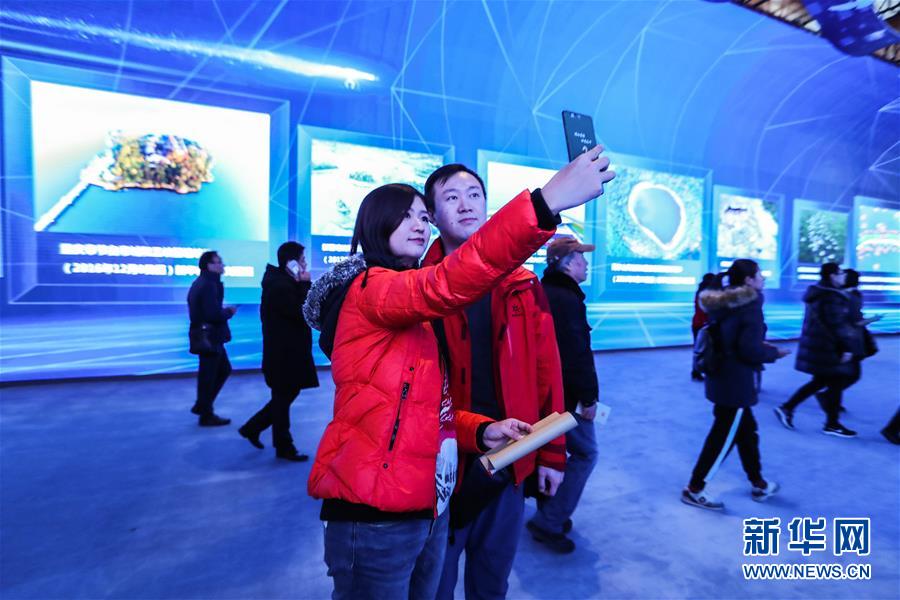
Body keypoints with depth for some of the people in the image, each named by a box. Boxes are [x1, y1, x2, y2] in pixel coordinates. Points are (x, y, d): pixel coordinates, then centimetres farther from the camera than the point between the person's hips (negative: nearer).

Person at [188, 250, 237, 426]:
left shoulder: (201, 283, 14)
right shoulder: (208, 285, -19)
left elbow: (208, 310, 12)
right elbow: (214, 314, -26)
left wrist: (224, 310, 1)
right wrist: (229, 312, -9)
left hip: (207, 336, 10)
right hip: (209, 337, -10)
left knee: (224, 370, 19)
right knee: (208, 375, 2)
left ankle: (202, 406, 27)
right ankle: (206, 416, 15)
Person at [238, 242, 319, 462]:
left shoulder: (283, 282, 13)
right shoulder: (280, 286, -20)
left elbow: (302, 310, 12)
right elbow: (302, 312, -23)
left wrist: (302, 285, 0)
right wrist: (305, 284, -17)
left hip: (287, 351, 10)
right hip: (284, 354, -10)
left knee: (284, 396, 20)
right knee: (283, 398, 4)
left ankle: (252, 428, 32)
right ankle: (284, 447, 18)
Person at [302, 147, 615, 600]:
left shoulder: (416, 313, 15)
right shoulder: (368, 289, -14)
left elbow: (427, 407, 12)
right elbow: (447, 285, -36)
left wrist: (481, 432, -5)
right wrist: (547, 201, -42)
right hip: (376, 516, -8)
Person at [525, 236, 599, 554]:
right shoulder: (568, 300, -20)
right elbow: (578, 355, -24)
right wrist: (588, 397, -16)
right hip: (565, 395, -10)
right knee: (584, 453, 2)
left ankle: (550, 515, 31)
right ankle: (549, 522, 4)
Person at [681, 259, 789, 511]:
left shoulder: (723, 301, 8)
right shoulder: (750, 304, -18)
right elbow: (750, 349, -24)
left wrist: (761, 345, 15)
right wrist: (774, 353, -5)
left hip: (720, 377, 9)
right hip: (736, 383, -9)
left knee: (747, 430, 23)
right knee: (723, 437, 3)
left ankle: (759, 484, 40)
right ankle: (694, 489, 13)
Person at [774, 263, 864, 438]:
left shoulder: (819, 293, 12)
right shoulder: (832, 297, -19)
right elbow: (837, 325, -21)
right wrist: (846, 348, -17)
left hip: (817, 344, 10)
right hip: (827, 347, -10)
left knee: (820, 381, 16)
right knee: (836, 382, 4)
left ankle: (787, 408, 13)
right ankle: (832, 425, 16)